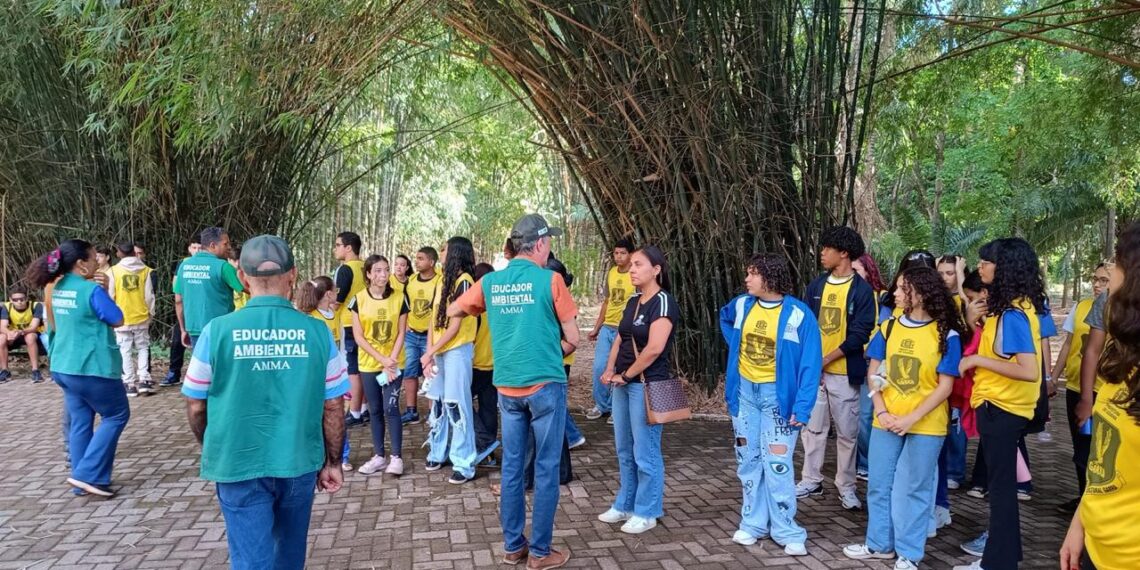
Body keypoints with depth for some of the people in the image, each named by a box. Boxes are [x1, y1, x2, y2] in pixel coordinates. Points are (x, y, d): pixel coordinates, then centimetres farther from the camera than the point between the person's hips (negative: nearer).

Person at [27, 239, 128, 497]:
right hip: (92, 367, -8)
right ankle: (87, 474, 0)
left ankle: (83, 479, 18)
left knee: (79, 422, 13)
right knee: (116, 415, 5)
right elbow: (117, 320, -9)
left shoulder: (58, 289, 7)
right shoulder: (92, 290, -17)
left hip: (64, 367, 8)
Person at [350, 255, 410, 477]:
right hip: (369, 364, 1)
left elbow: (401, 334, -2)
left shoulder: (399, 299, -3)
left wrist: (391, 360, -13)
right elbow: (358, 337, -5)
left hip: (393, 363, -1)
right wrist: (381, 359, -12)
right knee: (375, 410, 8)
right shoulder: (359, 300, -4)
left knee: (391, 408, -7)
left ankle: (397, 456, 0)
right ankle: (379, 456, 18)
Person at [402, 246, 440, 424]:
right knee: (409, 373, 8)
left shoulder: (439, 282, -11)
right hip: (411, 335, 5)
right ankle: (411, 411, 16)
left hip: (429, 336, -5)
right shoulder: (410, 281, 6)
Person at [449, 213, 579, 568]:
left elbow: (452, 311, 19)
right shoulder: (550, 280, -9)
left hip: (507, 387, 5)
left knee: (511, 467, 12)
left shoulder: (490, 282, 4)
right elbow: (573, 338, -5)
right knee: (545, 469, 4)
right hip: (545, 384, -5)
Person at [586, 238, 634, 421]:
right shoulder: (611, 273, 9)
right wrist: (596, 328, 17)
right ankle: (601, 405, 21)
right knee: (599, 367, 6)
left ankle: (615, 408, 15)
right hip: (606, 328, 6)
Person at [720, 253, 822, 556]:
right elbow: (724, 319, 25)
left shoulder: (798, 314, -15)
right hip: (744, 390, 5)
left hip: (777, 394, -5)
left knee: (777, 463, -6)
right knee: (748, 461, 11)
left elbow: (810, 364, -14)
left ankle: (786, 531, 7)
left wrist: (802, 407, -19)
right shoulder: (741, 305, 0)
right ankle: (753, 523, 23)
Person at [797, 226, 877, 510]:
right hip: (814, 370, 4)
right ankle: (812, 480, 21)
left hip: (843, 372, -4)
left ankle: (846, 487, 16)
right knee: (813, 427, 10)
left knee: (847, 432, 5)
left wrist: (826, 360, -15)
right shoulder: (816, 286, 7)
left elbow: (859, 335, -12)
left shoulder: (862, 290, -7)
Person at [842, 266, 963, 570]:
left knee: (913, 489, 7)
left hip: (925, 425, -4)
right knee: (879, 485, 12)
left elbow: (945, 386, -10)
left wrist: (912, 418, -17)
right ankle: (879, 543, 29)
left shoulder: (946, 335, -9)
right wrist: (881, 412, -9)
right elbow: (874, 373, 4)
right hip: (886, 421, 4)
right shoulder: (888, 327, 2)